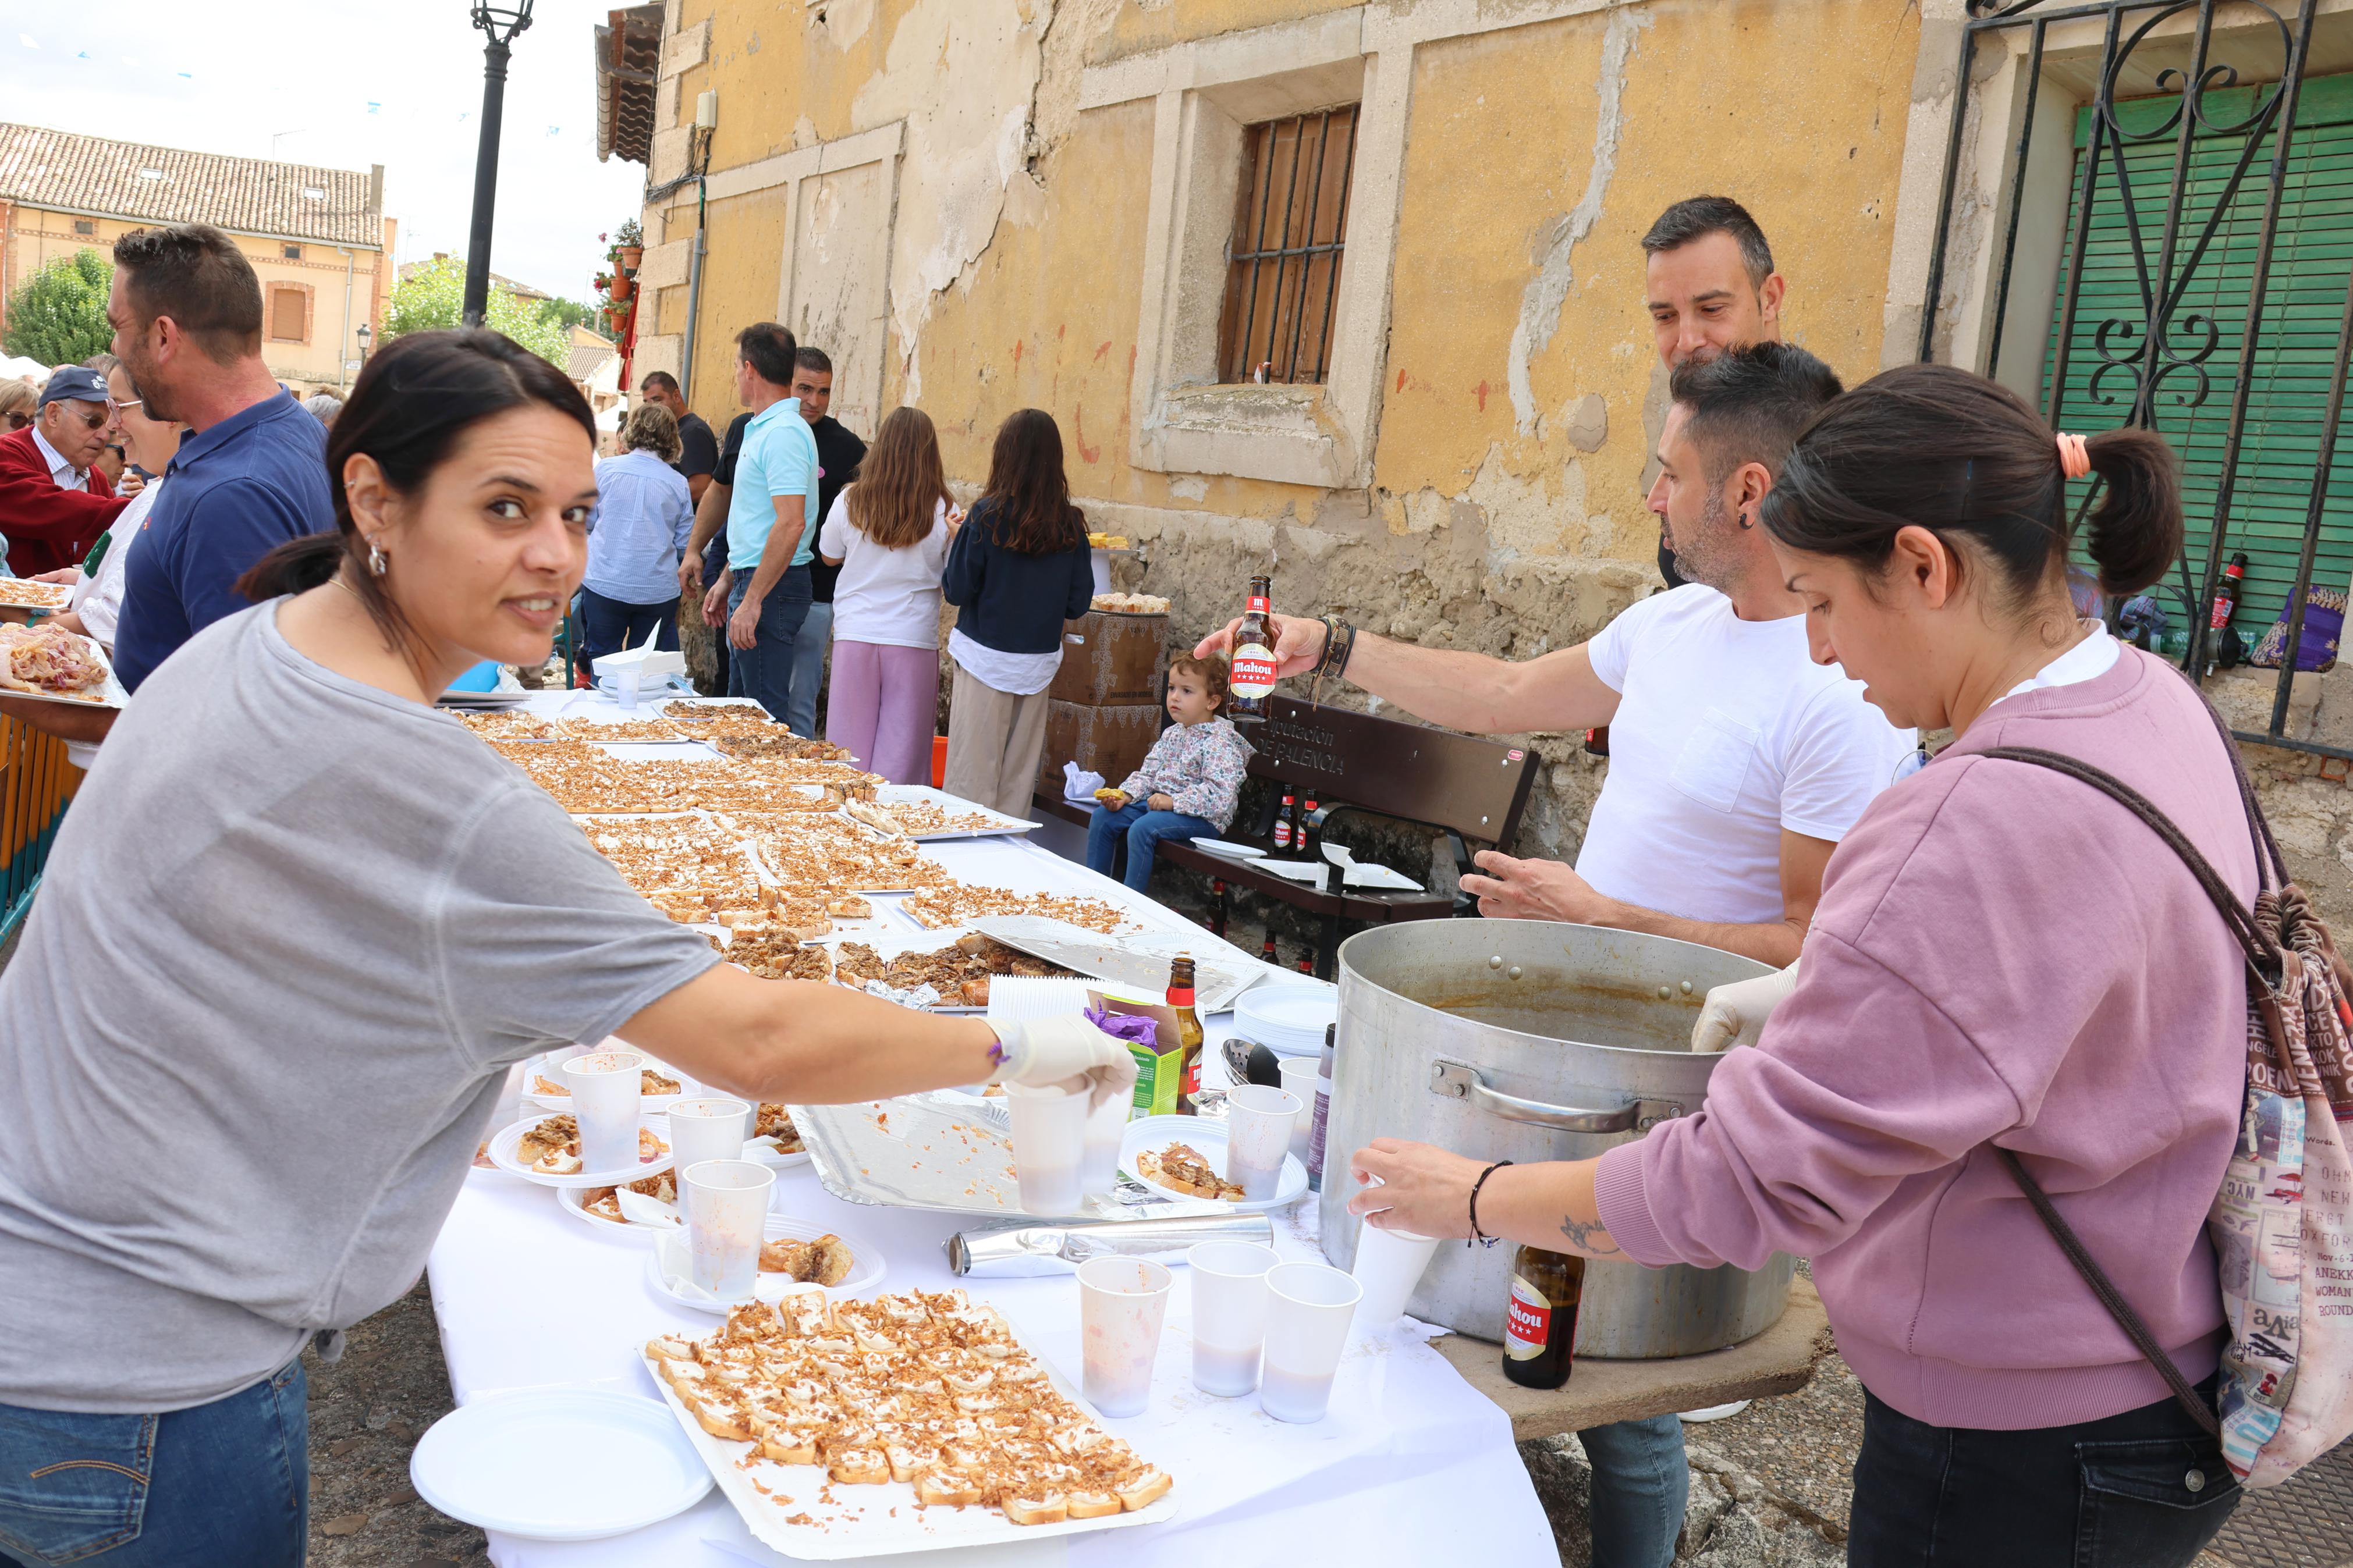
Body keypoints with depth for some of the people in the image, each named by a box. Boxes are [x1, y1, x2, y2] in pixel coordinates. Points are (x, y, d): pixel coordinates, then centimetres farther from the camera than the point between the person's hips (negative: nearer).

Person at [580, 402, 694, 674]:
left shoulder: (605, 469, -3)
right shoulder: (678, 483, -1)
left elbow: (585, 522, 6)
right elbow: (684, 545, 2)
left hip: (605, 583, -1)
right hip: (659, 589, 1)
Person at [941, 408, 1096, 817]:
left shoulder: (989, 515, -12)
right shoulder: (1070, 525, -2)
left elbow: (958, 590, -8)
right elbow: (1079, 603, 3)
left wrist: (958, 538, 7)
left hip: (986, 657, -3)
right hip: (1039, 663, 4)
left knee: (973, 778, 3)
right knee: (1020, 779, 12)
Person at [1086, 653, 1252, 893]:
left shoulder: (1220, 741, -16)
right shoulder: (1172, 734, 12)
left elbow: (1220, 795, -25)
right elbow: (1148, 773, 14)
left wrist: (1173, 801, -26)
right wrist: (1125, 794, -5)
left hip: (1201, 817, -9)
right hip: (1157, 801, 9)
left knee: (1142, 828, -30)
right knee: (1103, 816, 0)